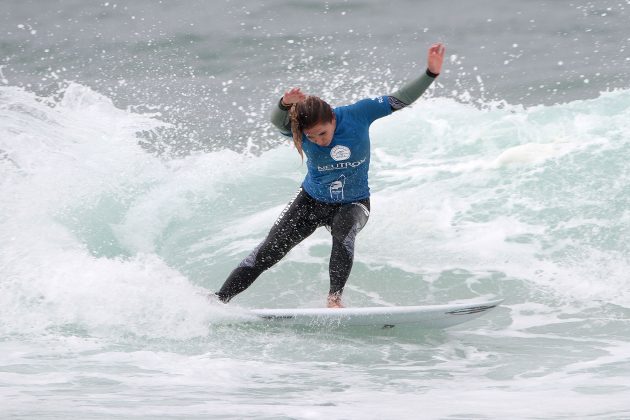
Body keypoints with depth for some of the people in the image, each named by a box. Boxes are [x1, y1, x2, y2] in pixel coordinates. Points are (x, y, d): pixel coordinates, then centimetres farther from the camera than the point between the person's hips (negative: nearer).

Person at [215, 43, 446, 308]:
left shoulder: (358, 115, -22)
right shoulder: (299, 129, -23)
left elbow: (400, 100, -16)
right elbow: (277, 120, -44)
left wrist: (431, 74, -26)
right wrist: (285, 105, -67)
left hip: (353, 204, -1)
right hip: (311, 201, 1)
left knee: (342, 231, -36)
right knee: (266, 254, -2)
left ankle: (334, 299, -29)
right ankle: (218, 300, 8)